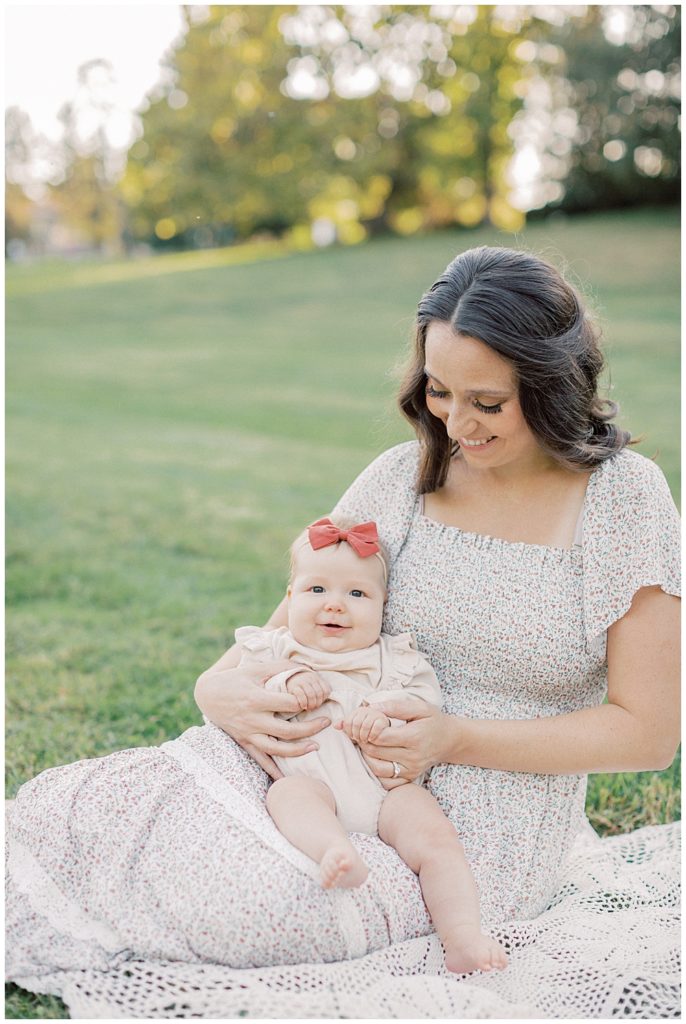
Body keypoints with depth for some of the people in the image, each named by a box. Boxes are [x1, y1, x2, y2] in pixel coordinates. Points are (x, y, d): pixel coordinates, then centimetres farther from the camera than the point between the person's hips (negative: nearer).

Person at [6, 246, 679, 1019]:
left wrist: (457, 739, -18)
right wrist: (223, 688, -17)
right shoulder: (404, 477, 1)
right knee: (82, 804, -21)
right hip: (359, 775, 4)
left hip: (483, 839, -3)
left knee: (226, 894, -26)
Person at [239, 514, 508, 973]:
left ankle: (464, 937, -27)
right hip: (311, 777, -1)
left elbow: (426, 695, 7)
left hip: (387, 784, 1)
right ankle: (335, 850, -61)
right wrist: (285, 686, -8)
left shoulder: (393, 656, 19)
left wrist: (385, 711, -14)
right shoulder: (273, 650, 20)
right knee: (288, 793, -35)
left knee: (435, 835, -24)